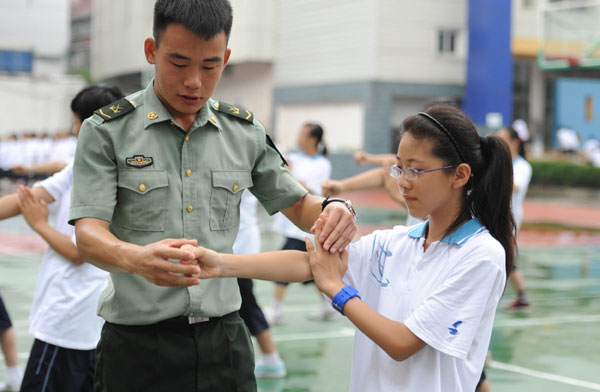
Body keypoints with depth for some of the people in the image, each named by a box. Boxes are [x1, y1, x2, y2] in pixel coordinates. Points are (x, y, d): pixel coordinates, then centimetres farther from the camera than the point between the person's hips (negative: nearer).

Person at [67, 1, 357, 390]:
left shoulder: (245, 131, 6)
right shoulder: (107, 131, -6)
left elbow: (296, 204, 15)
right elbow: (89, 235, -14)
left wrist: (333, 209, -9)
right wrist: (139, 259, -36)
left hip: (224, 339, 3)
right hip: (140, 344, -3)